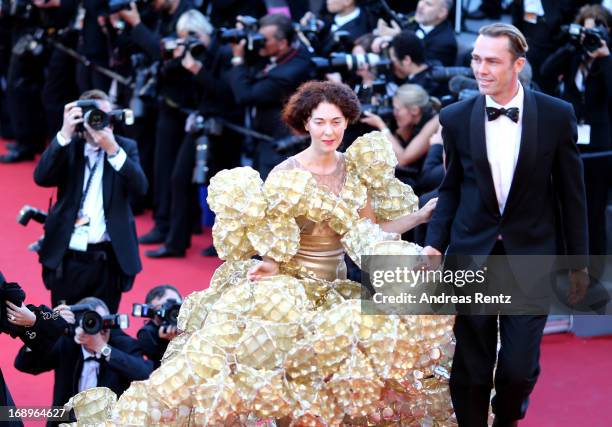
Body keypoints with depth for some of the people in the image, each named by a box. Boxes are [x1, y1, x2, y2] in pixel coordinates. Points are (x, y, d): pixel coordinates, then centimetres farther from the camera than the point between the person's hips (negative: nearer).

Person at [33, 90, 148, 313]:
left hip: (108, 258, 0)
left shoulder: (126, 147, 6)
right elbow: (41, 177, -11)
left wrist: (112, 149, -20)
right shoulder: (67, 147, 5)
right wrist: (64, 134, -18)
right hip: (67, 256, 0)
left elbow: (140, 187, -9)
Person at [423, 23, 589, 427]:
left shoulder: (557, 115, -5)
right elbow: (451, 189, 9)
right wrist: (435, 244, -4)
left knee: (519, 367, -4)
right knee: (470, 368, 7)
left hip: (530, 256, -1)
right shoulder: (456, 117, -1)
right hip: (471, 253, 1)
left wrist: (579, 263, 4)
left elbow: (572, 193, 1)